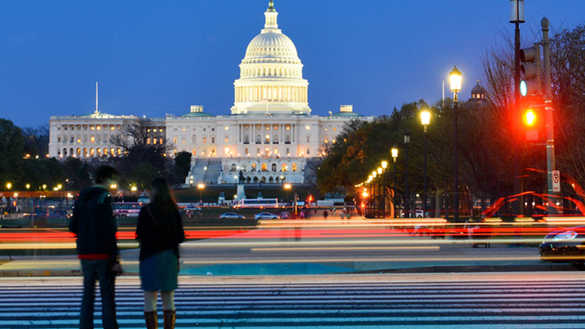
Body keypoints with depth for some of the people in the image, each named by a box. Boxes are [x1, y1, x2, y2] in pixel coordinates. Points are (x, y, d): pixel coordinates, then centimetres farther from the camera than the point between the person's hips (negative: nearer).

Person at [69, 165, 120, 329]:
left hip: (85, 254, 6)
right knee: (108, 296, -2)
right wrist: (115, 260, -15)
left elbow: (73, 227, 13)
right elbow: (109, 231, -16)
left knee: (87, 296, 11)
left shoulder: (81, 198, 10)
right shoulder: (104, 198, -12)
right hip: (103, 254, -6)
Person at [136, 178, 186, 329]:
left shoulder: (146, 211, -10)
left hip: (150, 257, -4)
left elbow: (140, 236, -8)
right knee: (169, 300, 11)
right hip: (170, 258, 4)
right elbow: (181, 237, 3)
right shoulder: (174, 211, 2)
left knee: (150, 300, 2)